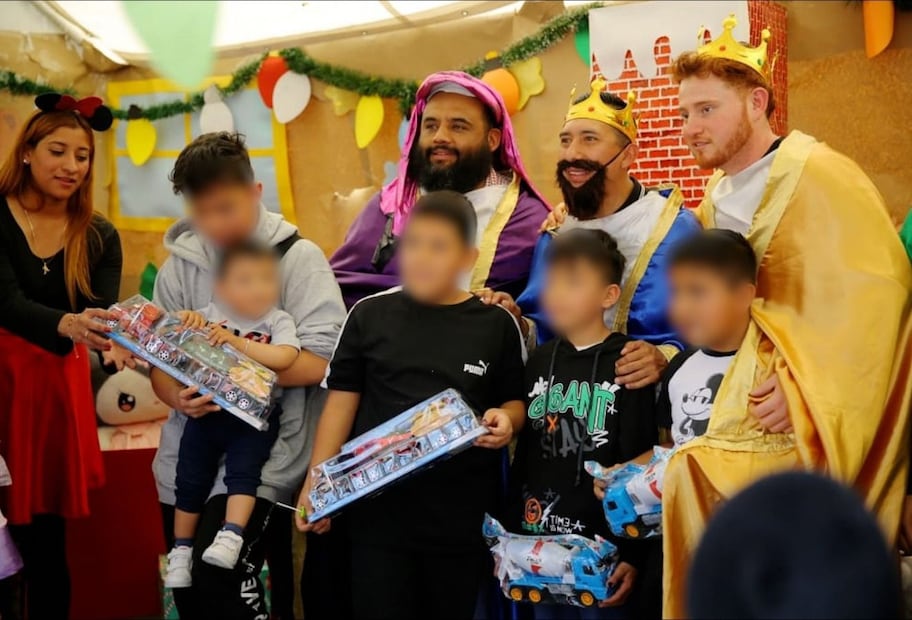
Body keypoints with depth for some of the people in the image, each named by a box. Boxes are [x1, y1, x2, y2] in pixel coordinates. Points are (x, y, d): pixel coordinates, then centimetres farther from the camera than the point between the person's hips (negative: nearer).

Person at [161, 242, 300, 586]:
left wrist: (239, 342, -25)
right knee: (190, 480, 6)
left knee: (243, 471, -22)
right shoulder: (210, 316, 4)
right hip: (206, 412, 3)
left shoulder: (279, 321, -3)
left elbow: (284, 357, -20)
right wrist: (187, 320, -11)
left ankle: (230, 538, -20)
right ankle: (181, 550, 18)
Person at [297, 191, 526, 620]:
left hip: (464, 517, 0)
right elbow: (342, 400, 3)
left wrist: (506, 419, -15)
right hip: (379, 511, 0)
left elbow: (516, 402, 9)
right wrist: (315, 483, -4)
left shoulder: (496, 324, 0)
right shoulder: (370, 314, 1)